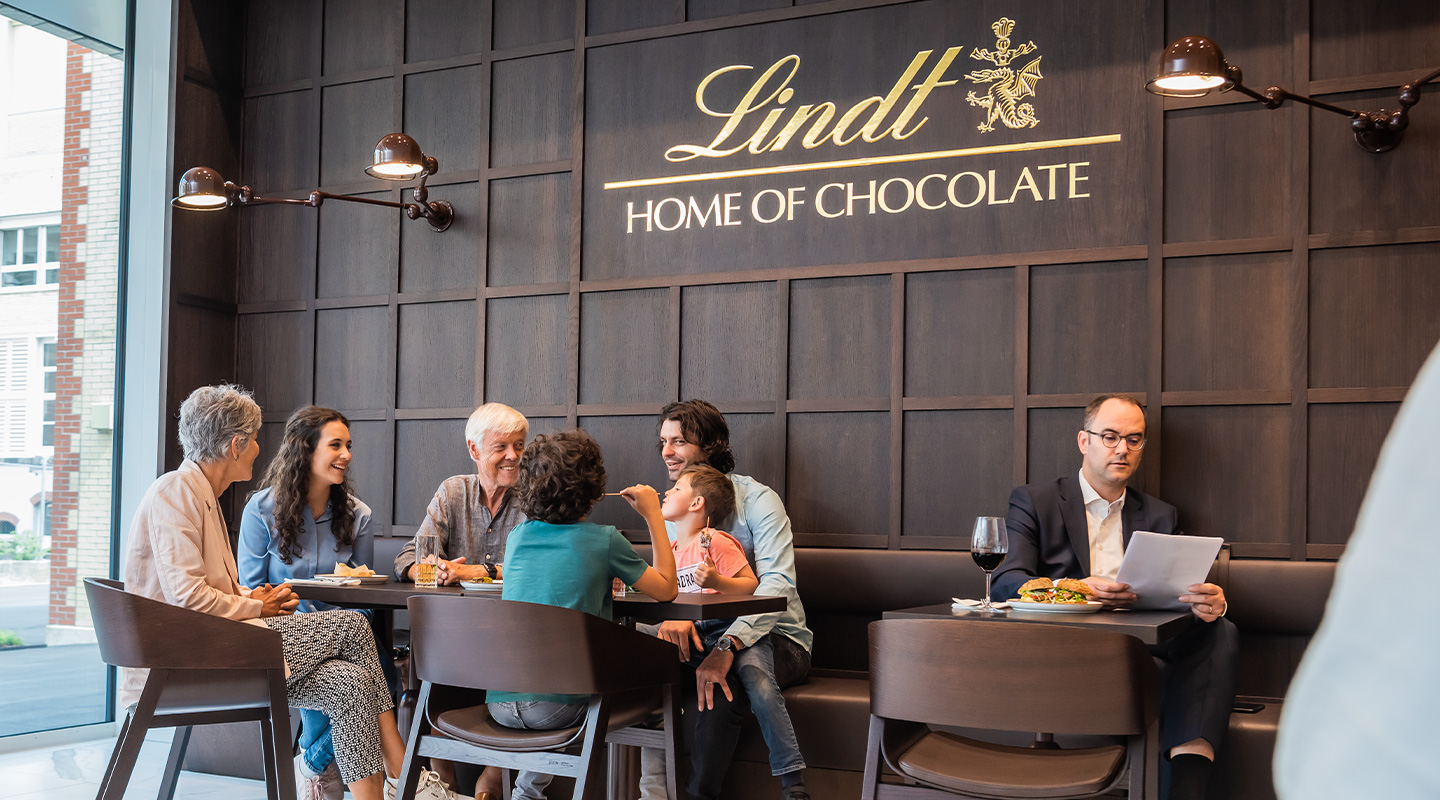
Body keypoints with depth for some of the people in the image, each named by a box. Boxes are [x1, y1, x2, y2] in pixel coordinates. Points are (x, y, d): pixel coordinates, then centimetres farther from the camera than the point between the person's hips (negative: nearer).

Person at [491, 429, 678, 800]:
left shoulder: (517, 537, 11)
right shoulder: (604, 539, -4)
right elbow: (667, 589, 8)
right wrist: (653, 516, 14)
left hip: (500, 703, 5)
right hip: (557, 706, -5)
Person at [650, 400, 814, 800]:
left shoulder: (757, 500, -8)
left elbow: (777, 585, -21)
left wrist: (728, 645, -36)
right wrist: (674, 616, -24)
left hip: (773, 636, -4)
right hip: (707, 634, 4)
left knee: (748, 661, -38)